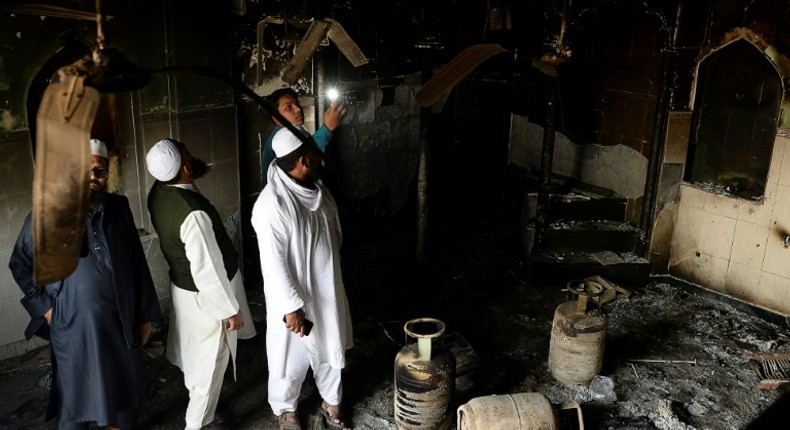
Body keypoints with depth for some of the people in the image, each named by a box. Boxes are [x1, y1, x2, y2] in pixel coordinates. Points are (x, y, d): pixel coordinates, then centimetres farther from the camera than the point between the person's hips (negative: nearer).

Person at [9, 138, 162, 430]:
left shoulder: (119, 208, -1)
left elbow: (137, 263, 2)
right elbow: (20, 265, 4)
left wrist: (145, 315, 3)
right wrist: (45, 308, -3)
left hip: (122, 323, 3)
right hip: (74, 328, -2)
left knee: (124, 390, 18)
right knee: (75, 398, 14)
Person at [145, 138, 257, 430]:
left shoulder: (157, 193, -11)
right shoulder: (193, 214, -37)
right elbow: (208, 271, -29)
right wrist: (230, 309, -18)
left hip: (182, 284, 9)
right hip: (205, 294, -9)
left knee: (195, 352, 30)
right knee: (211, 362, 12)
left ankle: (197, 402, 54)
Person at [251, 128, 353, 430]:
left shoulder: (317, 187, -3)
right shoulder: (272, 205, -28)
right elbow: (273, 264, -25)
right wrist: (291, 306, -22)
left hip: (328, 290, 7)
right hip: (295, 296, -7)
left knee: (331, 348, 23)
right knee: (292, 357, 15)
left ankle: (331, 400, 46)